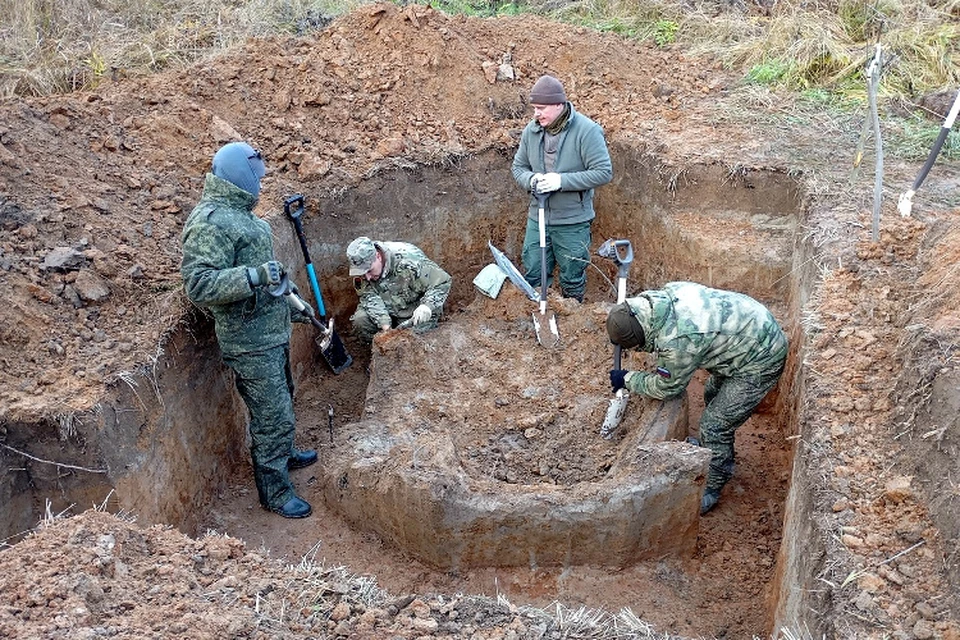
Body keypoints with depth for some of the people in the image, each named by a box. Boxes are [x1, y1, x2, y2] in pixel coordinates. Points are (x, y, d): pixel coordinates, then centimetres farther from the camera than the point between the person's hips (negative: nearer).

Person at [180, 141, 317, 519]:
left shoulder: (238, 211, 10)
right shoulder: (209, 222, -22)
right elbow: (198, 285, -30)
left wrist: (291, 300, 26)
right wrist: (255, 276, -36)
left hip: (272, 331, 10)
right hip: (250, 342, -10)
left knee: (281, 400, 27)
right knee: (273, 415, 0)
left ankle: (283, 455, 49)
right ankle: (275, 492, 16)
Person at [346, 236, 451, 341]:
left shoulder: (408, 260, -31)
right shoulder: (362, 267, -15)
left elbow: (443, 281, -28)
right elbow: (370, 299, -20)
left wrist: (427, 306, -44)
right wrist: (385, 326, -35)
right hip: (388, 312, 4)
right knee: (360, 320, -17)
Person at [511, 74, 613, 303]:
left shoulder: (586, 130, -16)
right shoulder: (531, 130, 0)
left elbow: (604, 172, -18)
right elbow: (518, 167, 11)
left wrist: (562, 181, -25)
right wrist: (531, 180, -14)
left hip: (572, 223, -4)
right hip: (537, 217, 4)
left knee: (573, 280, 12)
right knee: (533, 276, 13)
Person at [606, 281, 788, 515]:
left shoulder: (677, 342, -34)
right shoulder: (667, 292, -12)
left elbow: (666, 387, -13)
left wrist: (627, 380, 0)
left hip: (760, 361, -9)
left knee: (715, 426, 0)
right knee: (713, 394, 27)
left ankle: (711, 491, 19)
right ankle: (711, 448, 51)